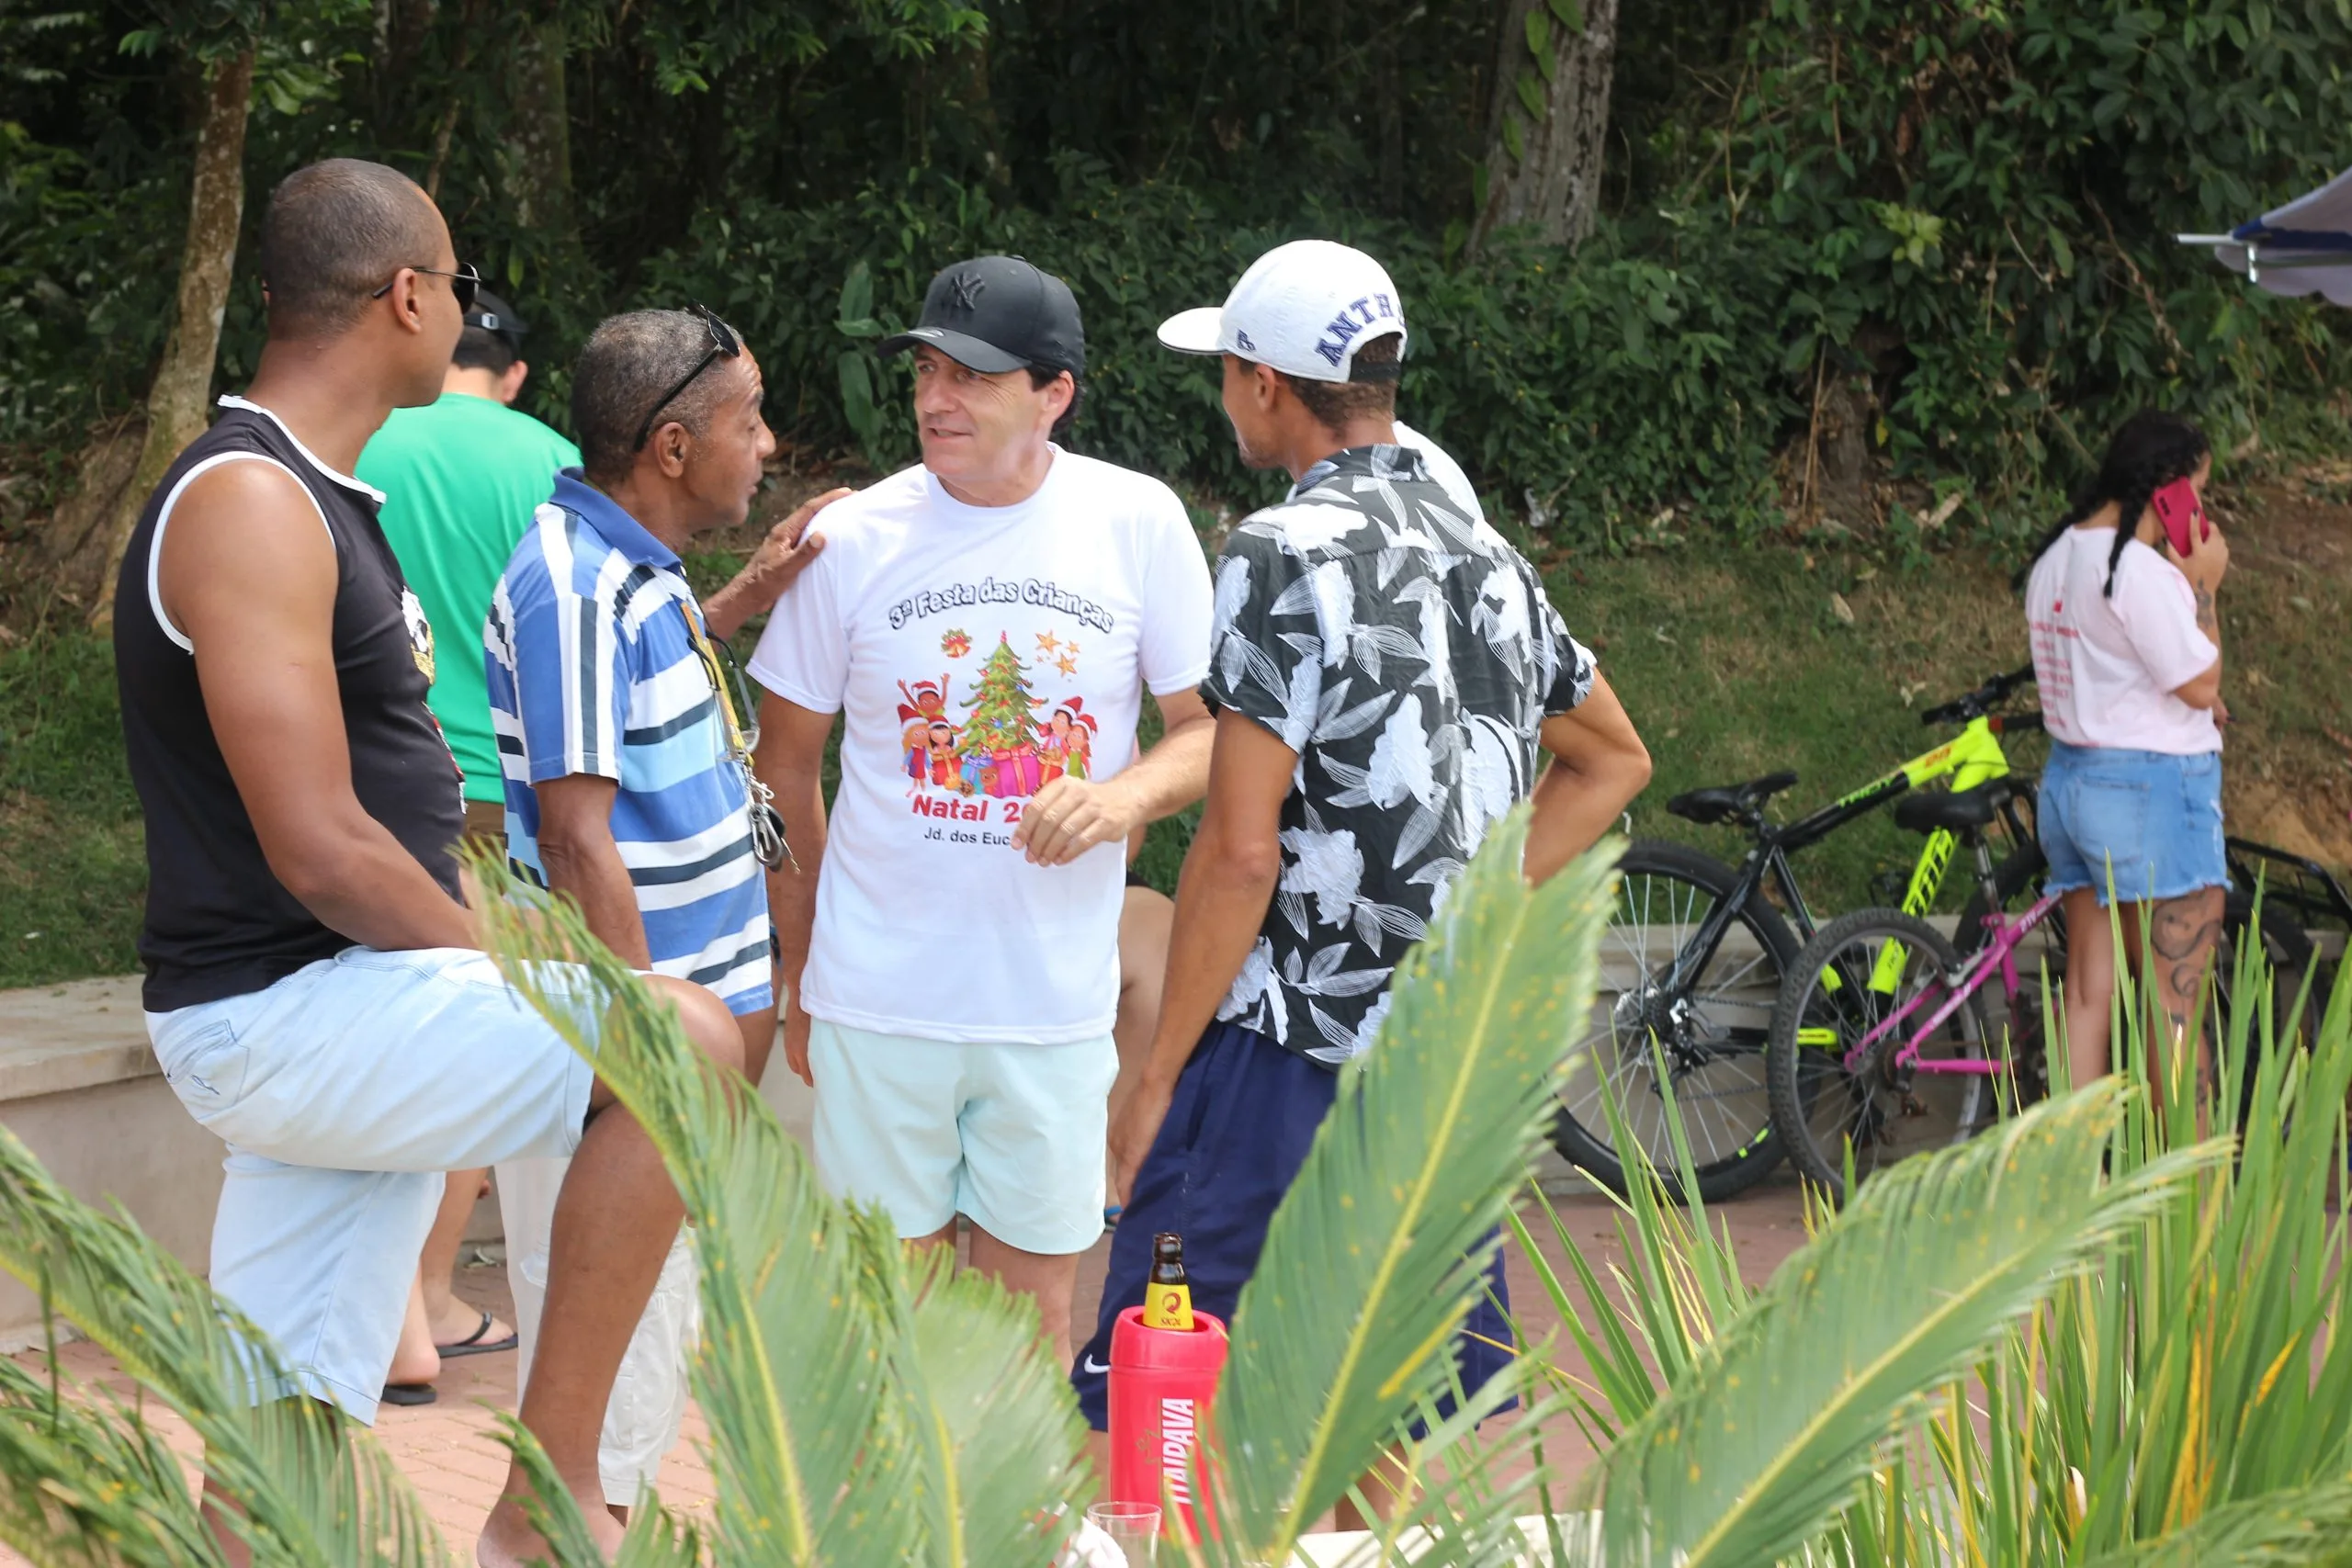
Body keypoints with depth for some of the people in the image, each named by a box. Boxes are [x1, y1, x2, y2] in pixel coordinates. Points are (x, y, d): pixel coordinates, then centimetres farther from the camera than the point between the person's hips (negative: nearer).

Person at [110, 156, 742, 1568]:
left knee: (288, 1446, 9)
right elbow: (317, 849, -21)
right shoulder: (249, 504, -16)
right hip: (282, 1012, -10)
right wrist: (521, 982, -11)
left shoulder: (319, 497, 17)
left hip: (321, 1023, 10)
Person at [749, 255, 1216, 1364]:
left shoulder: (1139, 524, -2)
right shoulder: (855, 538, -2)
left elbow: (1211, 726, 5)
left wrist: (1126, 794, -17)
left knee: (1033, 1306, 8)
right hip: (876, 996, 0)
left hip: (1059, 1003, 1)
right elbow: (786, 765, 8)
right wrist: (796, 976, 8)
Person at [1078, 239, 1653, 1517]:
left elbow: (1242, 849, -17)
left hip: (1291, 1055, -7)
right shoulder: (1482, 551, 11)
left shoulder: (1285, 555, -12)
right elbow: (1614, 760, 25)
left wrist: (1157, 1076, -10)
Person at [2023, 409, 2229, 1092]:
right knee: (2174, 1001, -3)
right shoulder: (2139, 569, -18)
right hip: (2151, 787, -9)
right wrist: (2203, 586, -5)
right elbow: (2200, 681, -15)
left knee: (2087, 993, 9)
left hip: (2070, 777, 9)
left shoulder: (2054, 559, 10)